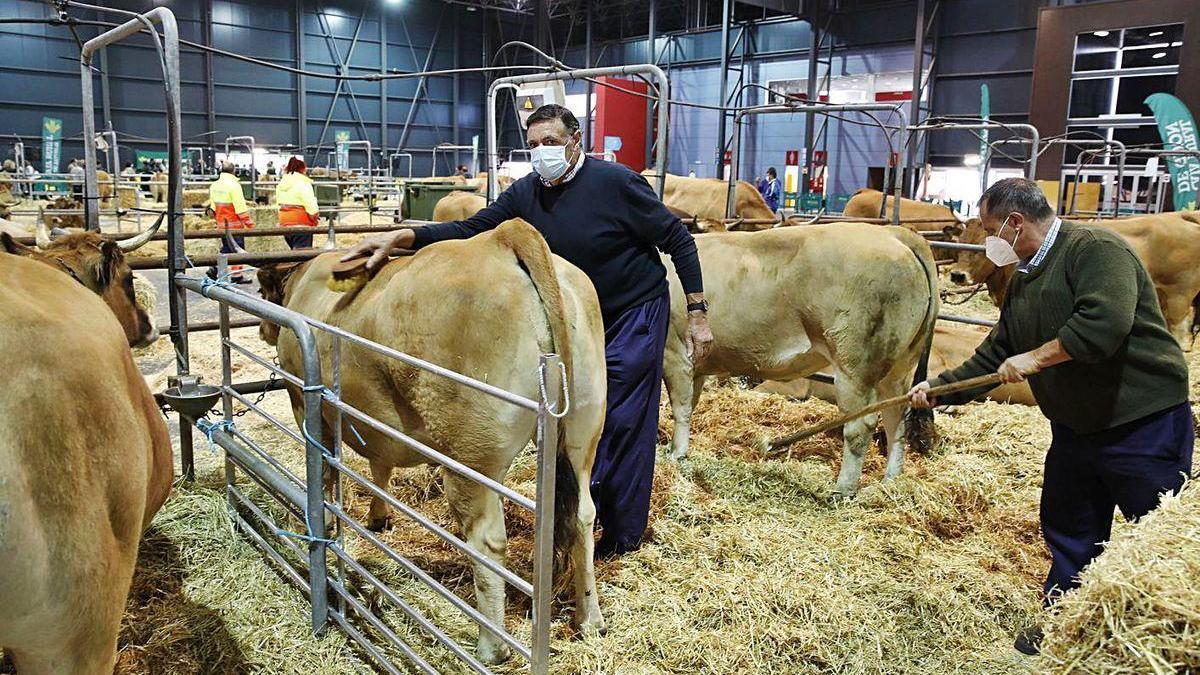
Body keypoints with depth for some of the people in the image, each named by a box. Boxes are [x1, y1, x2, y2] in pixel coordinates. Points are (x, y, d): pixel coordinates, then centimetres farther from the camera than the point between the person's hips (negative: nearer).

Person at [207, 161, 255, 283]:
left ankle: (214, 268, 9)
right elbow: (240, 207, -18)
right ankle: (236, 275, 5)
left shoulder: (214, 185, 8)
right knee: (237, 249, 1)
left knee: (226, 247, 19)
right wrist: (248, 222, -11)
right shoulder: (234, 185, -16)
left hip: (221, 223, 7)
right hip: (234, 223, -7)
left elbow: (213, 205, 15)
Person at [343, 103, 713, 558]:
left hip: (636, 313, -6)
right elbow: (471, 229, -6)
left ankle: (623, 534, 14)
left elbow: (678, 240, -13)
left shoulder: (615, 182, -18)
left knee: (625, 423, -1)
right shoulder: (525, 193, -3)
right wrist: (402, 238, -21)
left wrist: (697, 312, -14)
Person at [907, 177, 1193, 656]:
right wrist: (939, 388, 14)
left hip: (1146, 423, -9)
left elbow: (1105, 321, -33)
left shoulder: (1096, 250, -17)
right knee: (1068, 531, 18)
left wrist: (1036, 357, -24)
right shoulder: (1023, 280, 11)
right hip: (1075, 425, 9)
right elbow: (996, 356, 17)